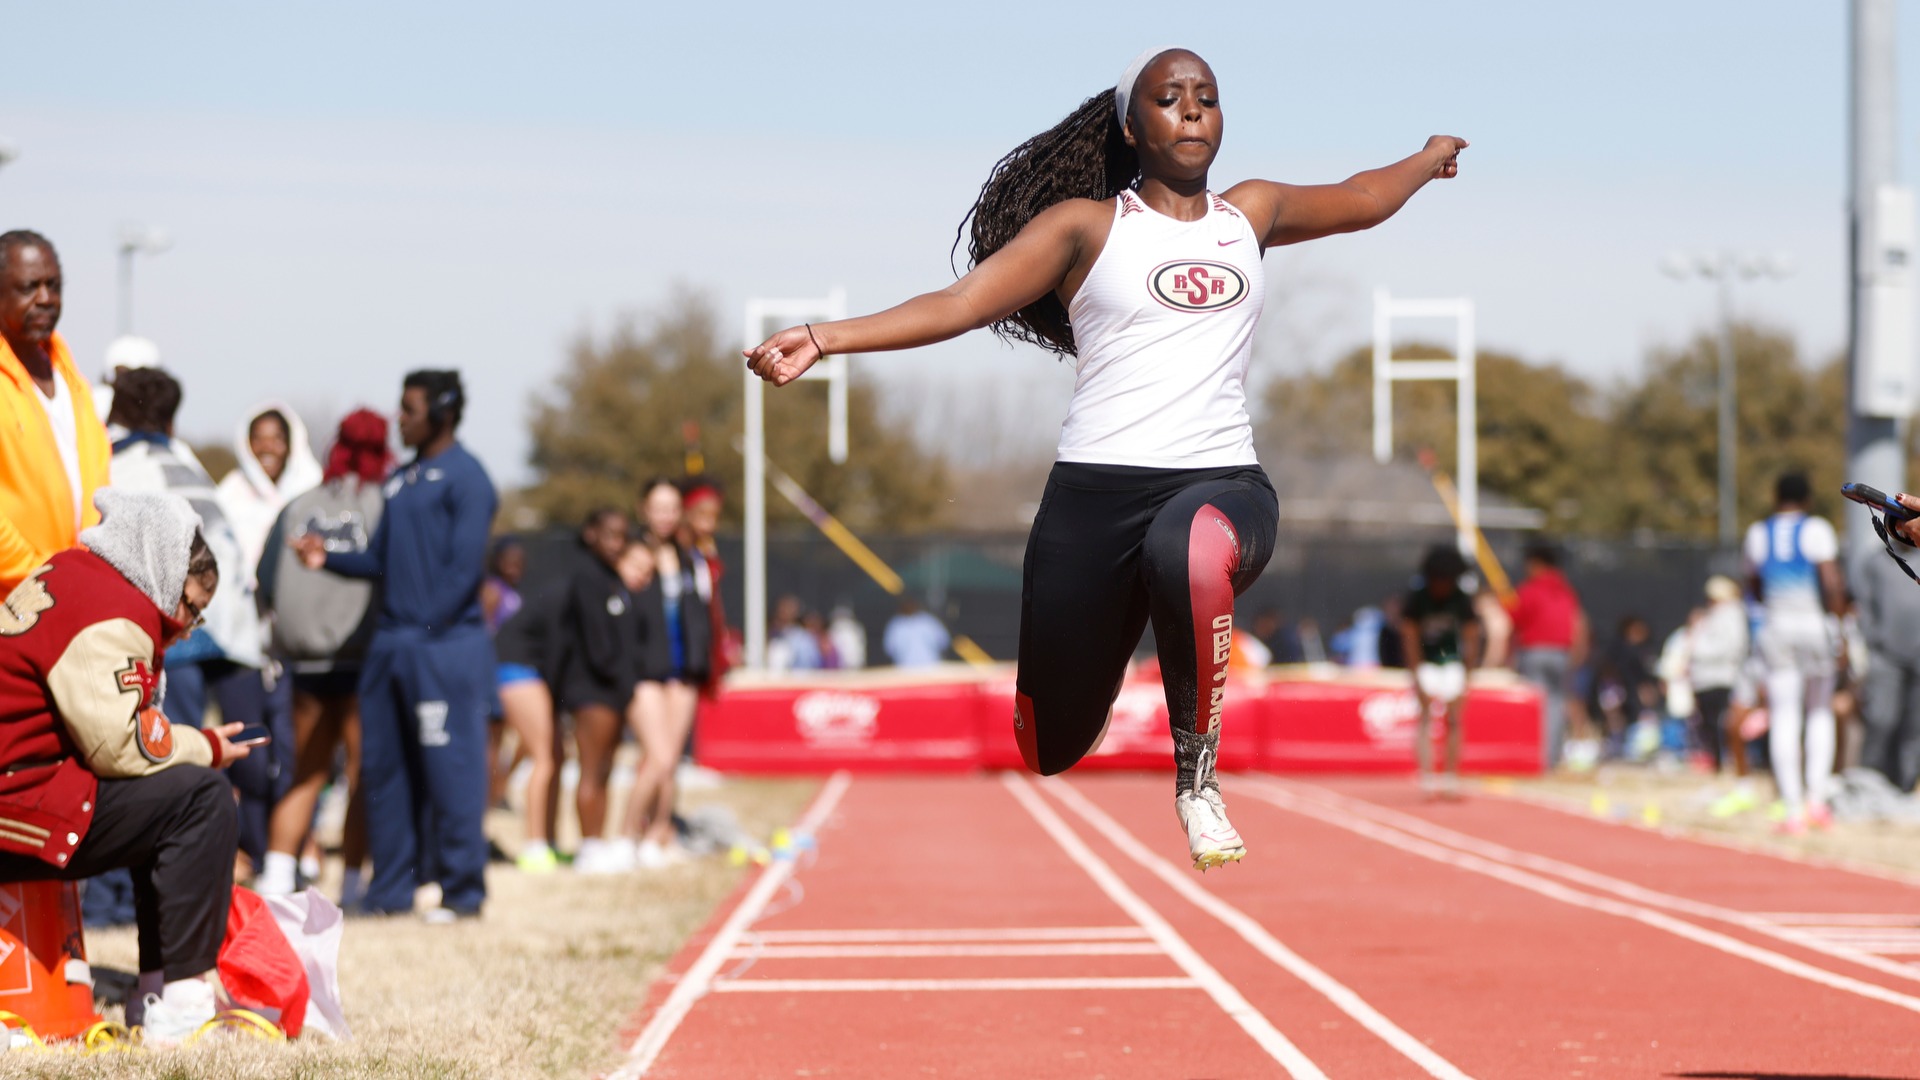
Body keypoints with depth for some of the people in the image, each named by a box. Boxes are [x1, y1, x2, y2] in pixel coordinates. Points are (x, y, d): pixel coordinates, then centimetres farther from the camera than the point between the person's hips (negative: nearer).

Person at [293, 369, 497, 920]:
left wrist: (429, 626, -16)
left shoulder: (464, 477, -6)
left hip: (445, 643, -8)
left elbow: (465, 566, -13)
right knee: (383, 765, 9)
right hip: (390, 643, 8)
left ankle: (462, 890, -1)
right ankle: (391, 889, 15)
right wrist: (328, 557, 3)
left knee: (450, 769, -7)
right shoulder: (401, 480, 19)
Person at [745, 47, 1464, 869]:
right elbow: (958, 304, -3)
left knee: (1193, 552, -41)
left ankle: (1196, 778, -22)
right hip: (1095, 493, 0)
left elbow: (1361, 200, 36)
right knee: (1050, 746, 3)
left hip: (1223, 483, 1)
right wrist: (822, 339, -16)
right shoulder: (1086, 224, 6)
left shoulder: (1250, 213, 17)